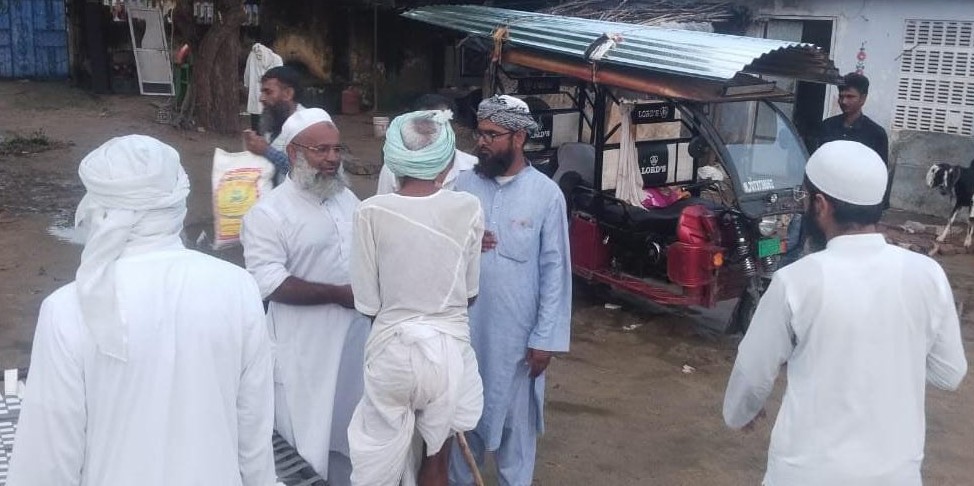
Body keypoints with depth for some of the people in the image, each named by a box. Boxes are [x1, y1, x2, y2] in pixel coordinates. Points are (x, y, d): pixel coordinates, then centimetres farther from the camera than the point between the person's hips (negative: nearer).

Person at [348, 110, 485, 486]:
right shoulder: (467, 209, -8)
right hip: (449, 349, 1)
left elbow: (367, 302, -6)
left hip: (391, 349, -1)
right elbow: (469, 291, 3)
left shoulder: (372, 212, -12)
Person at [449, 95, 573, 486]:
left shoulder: (546, 194, -9)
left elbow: (555, 270, -8)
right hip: (464, 327, 3)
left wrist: (546, 338, -10)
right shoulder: (464, 184, 0)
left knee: (515, 417, 12)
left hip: (517, 333, -3)